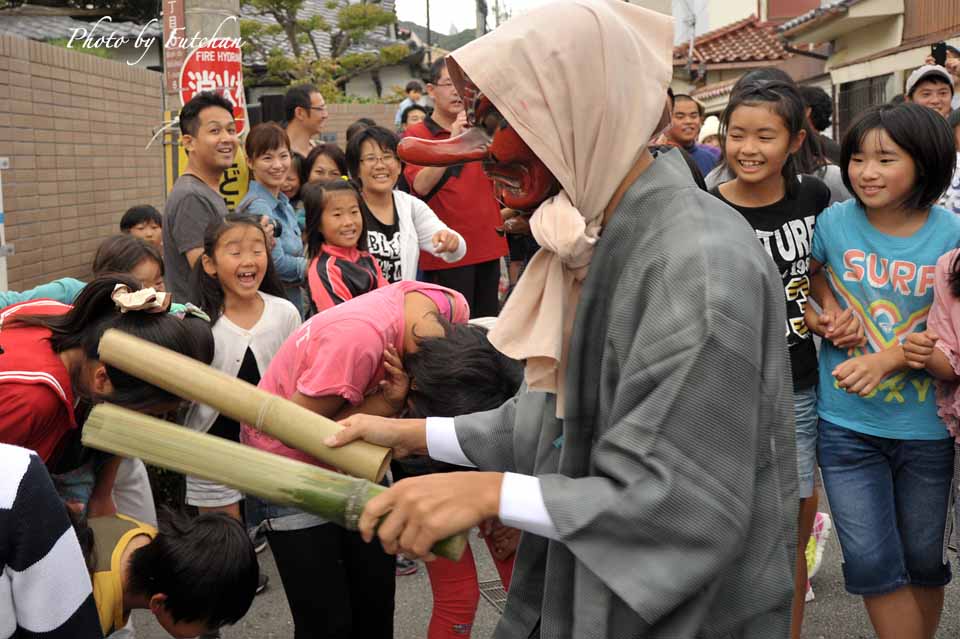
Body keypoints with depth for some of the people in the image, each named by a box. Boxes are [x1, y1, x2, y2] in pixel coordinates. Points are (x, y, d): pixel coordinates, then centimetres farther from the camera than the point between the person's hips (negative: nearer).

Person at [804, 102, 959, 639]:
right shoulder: (834, 222, -6)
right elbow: (809, 271, 14)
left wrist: (888, 359, -22)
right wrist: (822, 310, -7)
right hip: (847, 422, 0)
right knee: (871, 562, 1)